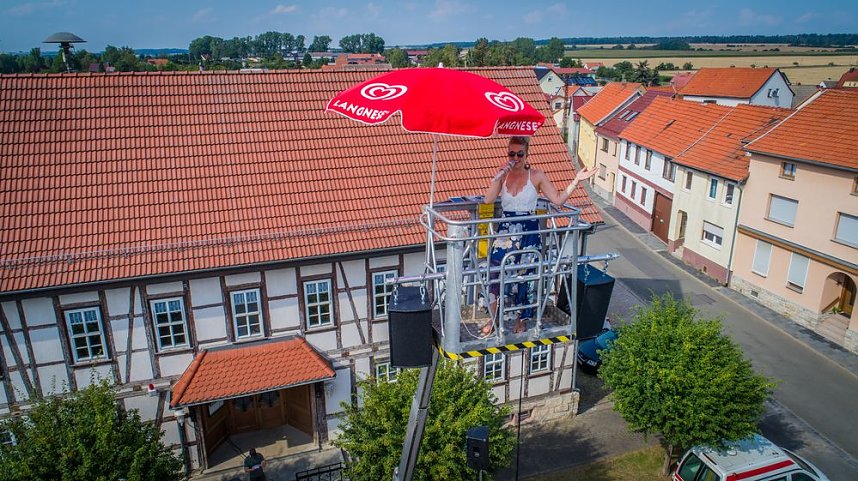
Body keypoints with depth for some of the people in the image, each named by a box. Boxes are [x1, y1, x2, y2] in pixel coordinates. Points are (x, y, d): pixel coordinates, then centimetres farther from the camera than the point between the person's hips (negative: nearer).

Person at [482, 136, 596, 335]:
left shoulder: (536, 175, -3)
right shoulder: (503, 174, 2)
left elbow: (558, 199, -4)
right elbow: (488, 200, -11)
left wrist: (576, 181, -12)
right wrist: (499, 176, -17)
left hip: (529, 231, -1)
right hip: (506, 230, 2)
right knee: (496, 272, -2)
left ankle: (520, 320, 27)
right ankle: (493, 318, 18)